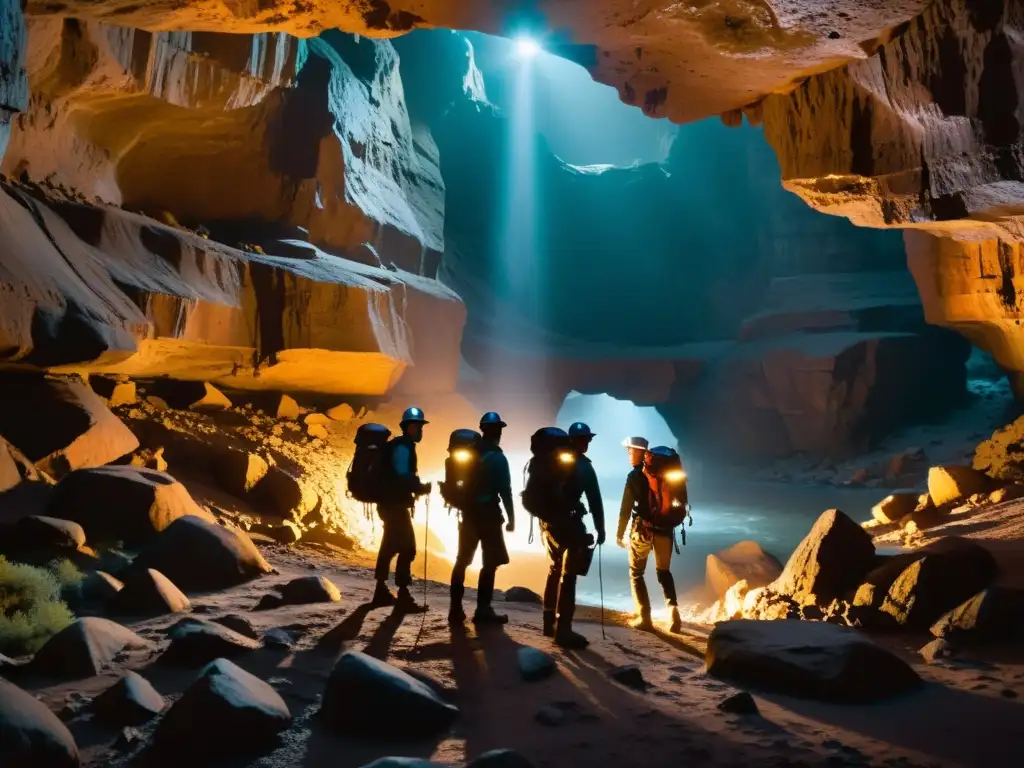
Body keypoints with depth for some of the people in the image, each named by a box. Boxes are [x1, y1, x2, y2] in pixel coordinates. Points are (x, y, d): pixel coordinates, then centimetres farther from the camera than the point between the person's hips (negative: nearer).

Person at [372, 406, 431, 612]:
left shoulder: (403, 446, 16)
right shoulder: (402, 447, -15)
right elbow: (402, 476, -26)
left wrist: (418, 487, 10)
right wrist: (421, 488, -18)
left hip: (391, 504, 11)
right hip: (396, 505, -11)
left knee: (390, 546, 17)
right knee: (407, 548, -10)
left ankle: (381, 591, 27)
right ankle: (403, 596, -10)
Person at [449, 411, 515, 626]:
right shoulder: (497, 458, -10)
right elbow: (505, 491, -14)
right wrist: (511, 518, -7)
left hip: (469, 513, 6)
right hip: (489, 514, -6)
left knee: (462, 560, 10)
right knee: (491, 562, 0)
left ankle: (456, 608, 9)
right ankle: (483, 610, -2)